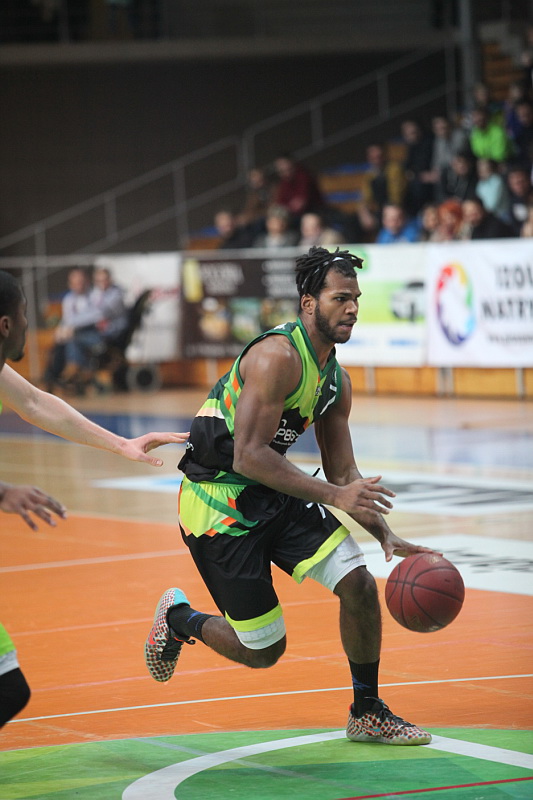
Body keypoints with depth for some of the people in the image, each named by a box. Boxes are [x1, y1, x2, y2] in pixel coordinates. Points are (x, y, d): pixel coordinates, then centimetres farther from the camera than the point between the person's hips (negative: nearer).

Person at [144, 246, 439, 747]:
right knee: (262, 650, -3)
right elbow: (249, 456, -28)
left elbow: (343, 472, 10)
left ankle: (368, 714, 10)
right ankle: (177, 619, 27)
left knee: (358, 582, -7)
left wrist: (385, 536, -4)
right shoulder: (278, 356, -23)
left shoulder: (336, 379, 5)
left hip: (271, 495, 8)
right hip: (218, 503, -8)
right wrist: (335, 497, -31)